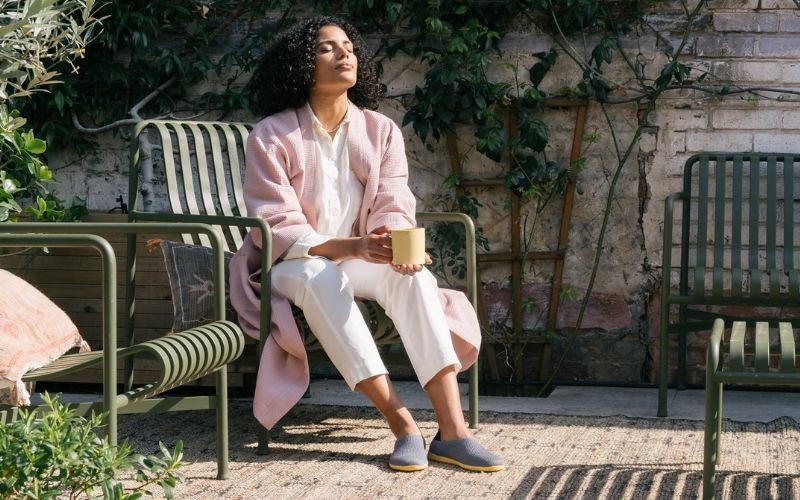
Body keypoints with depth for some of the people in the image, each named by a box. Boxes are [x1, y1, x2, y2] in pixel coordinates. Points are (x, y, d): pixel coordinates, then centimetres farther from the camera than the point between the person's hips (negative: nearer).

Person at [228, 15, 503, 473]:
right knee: (320, 278, -39)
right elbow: (279, 229, -17)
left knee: (411, 273, -30)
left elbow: (394, 207, -5)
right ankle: (403, 426, -42)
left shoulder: (381, 131, 3)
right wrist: (353, 247, -34)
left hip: (359, 260, 3)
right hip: (289, 266, -3)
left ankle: (453, 430, -38)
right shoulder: (271, 138, -10)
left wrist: (396, 241, -32)